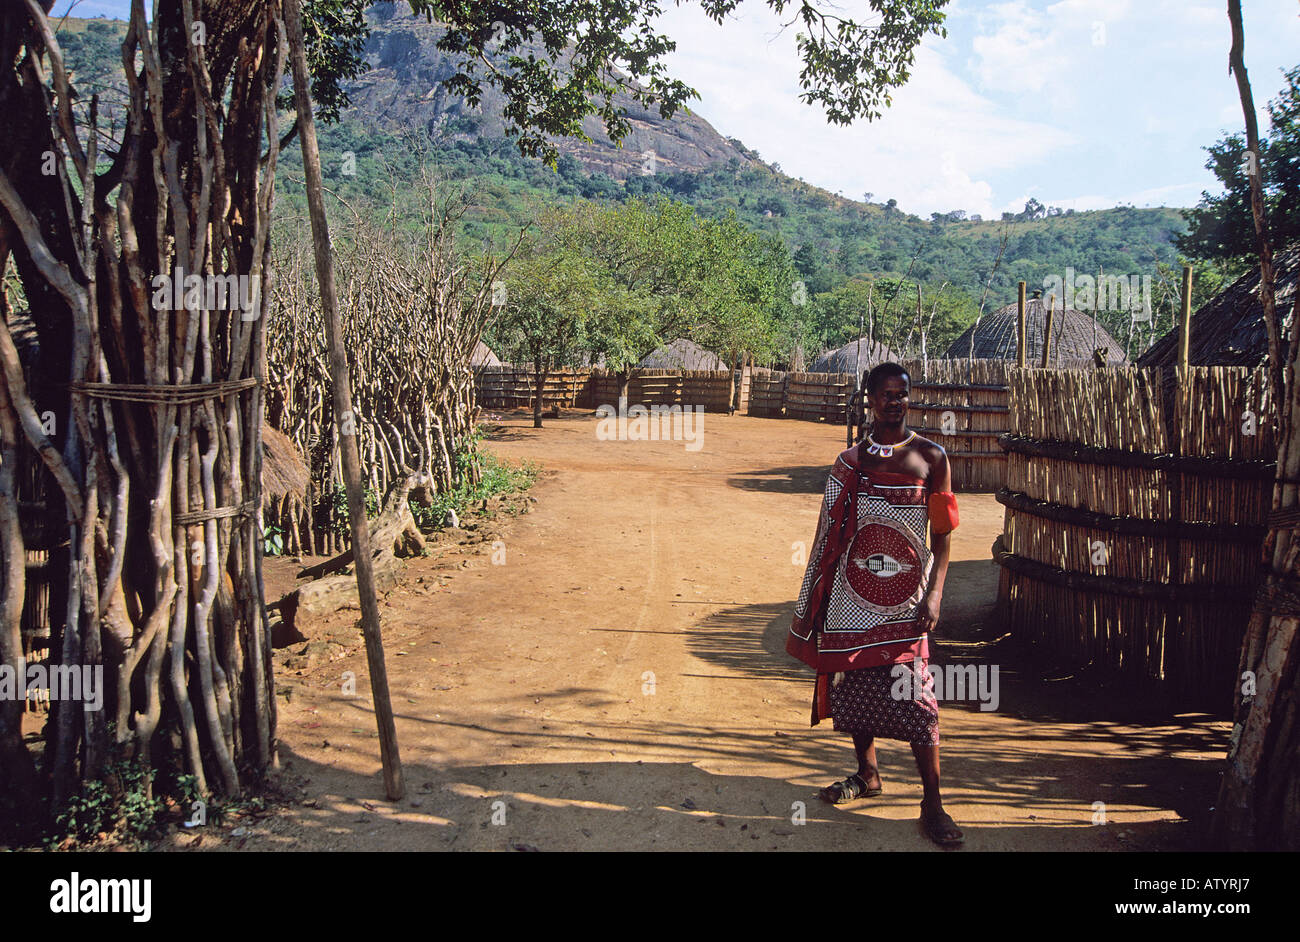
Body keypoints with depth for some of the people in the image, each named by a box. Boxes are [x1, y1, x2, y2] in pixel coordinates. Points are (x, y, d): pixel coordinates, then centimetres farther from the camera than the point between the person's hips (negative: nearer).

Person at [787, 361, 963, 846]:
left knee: (913, 696, -5)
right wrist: (816, 599, 10)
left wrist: (934, 596, -10)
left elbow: (941, 536, 0)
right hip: (853, 595, 3)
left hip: (904, 596, -3)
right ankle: (867, 775, 32)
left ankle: (932, 803, 7)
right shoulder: (850, 459, 7)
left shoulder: (930, 457, 0)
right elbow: (832, 534, 11)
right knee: (855, 685, 11)